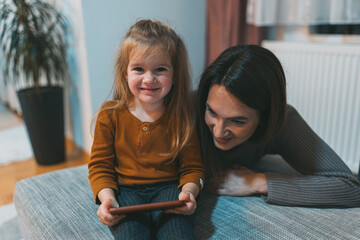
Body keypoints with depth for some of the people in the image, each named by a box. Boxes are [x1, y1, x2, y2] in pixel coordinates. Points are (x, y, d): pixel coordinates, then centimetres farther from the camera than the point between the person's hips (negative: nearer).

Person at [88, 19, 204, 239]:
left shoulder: (181, 117, 0)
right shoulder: (111, 115, 0)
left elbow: (192, 167, 5)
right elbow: (100, 165, 4)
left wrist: (189, 191, -17)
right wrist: (107, 197, -15)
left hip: (167, 188, 1)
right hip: (125, 190, 0)